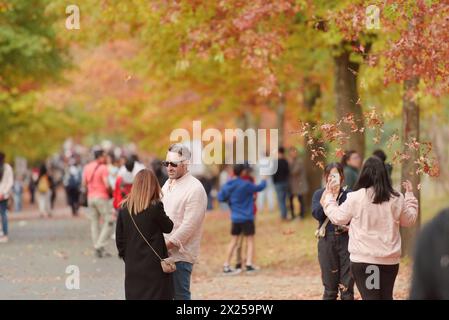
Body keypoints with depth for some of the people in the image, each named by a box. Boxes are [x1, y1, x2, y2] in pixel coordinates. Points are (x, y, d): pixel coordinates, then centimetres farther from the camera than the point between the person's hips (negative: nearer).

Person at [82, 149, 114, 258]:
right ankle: (100, 246, -10)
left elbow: (84, 183, 10)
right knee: (109, 223, -1)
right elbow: (107, 184, -19)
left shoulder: (87, 167, 8)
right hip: (102, 197, -7)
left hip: (90, 197, 7)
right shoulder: (103, 168, -12)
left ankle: (97, 248, 8)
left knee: (94, 223, 10)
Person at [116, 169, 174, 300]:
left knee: (134, 296, 11)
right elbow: (168, 228, 1)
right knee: (155, 296, 2)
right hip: (154, 266, -4)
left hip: (132, 268, 4)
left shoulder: (124, 208, 1)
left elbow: (119, 238, 6)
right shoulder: (155, 207, -13)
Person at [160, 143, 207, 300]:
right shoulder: (168, 184, 15)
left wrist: (166, 245, -17)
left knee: (180, 295, -4)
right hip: (163, 253, 8)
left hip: (180, 255, -8)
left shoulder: (195, 189, -13)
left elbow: (189, 225, -18)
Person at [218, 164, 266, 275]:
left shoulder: (228, 185, 0)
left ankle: (226, 266, 13)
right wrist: (264, 181, 18)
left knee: (234, 240, 14)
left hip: (235, 218, 5)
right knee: (250, 240, 4)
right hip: (246, 217, -5)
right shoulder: (246, 185, -15)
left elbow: (220, 197, 7)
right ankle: (249, 264, -8)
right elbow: (259, 187, -2)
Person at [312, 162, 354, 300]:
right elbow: (317, 214, -11)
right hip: (327, 241, 1)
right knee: (330, 287, 6)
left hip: (346, 240, -1)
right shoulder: (319, 194, 5)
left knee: (347, 287, -1)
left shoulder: (349, 194, 3)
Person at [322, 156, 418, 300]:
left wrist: (329, 196, 18)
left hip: (363, 259, -3)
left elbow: (337, 217, 3)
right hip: (390, 259, 3)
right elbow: (409, 220, 16)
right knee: (386, 297, 17)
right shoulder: (397, 199, -1)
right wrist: (410, 195, 27)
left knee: (371, 297, -1)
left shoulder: (355, 197, -10)